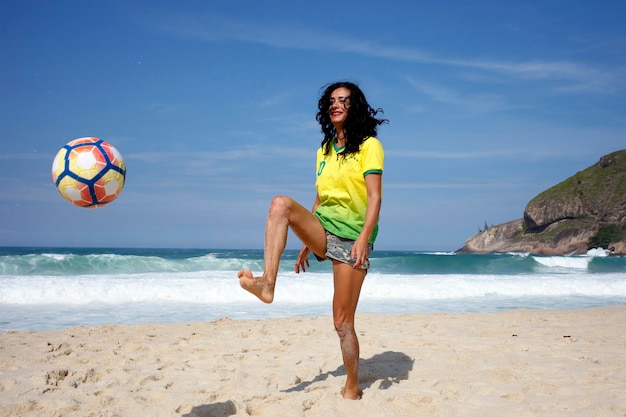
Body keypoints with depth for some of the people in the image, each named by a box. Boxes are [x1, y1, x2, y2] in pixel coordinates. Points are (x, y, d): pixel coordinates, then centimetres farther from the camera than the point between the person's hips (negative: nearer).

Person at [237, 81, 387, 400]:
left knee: (343, 321, -4)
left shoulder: (368, 145, -2)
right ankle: (268, 283, -34)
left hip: (350, 235, -5)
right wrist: (307, 242, 16)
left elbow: (375, 197, -12)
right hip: (323, 228, 5)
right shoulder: (324, 151, 18)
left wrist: (363, 238, -25)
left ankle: (352, 388, 13)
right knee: (281, 203, -25)